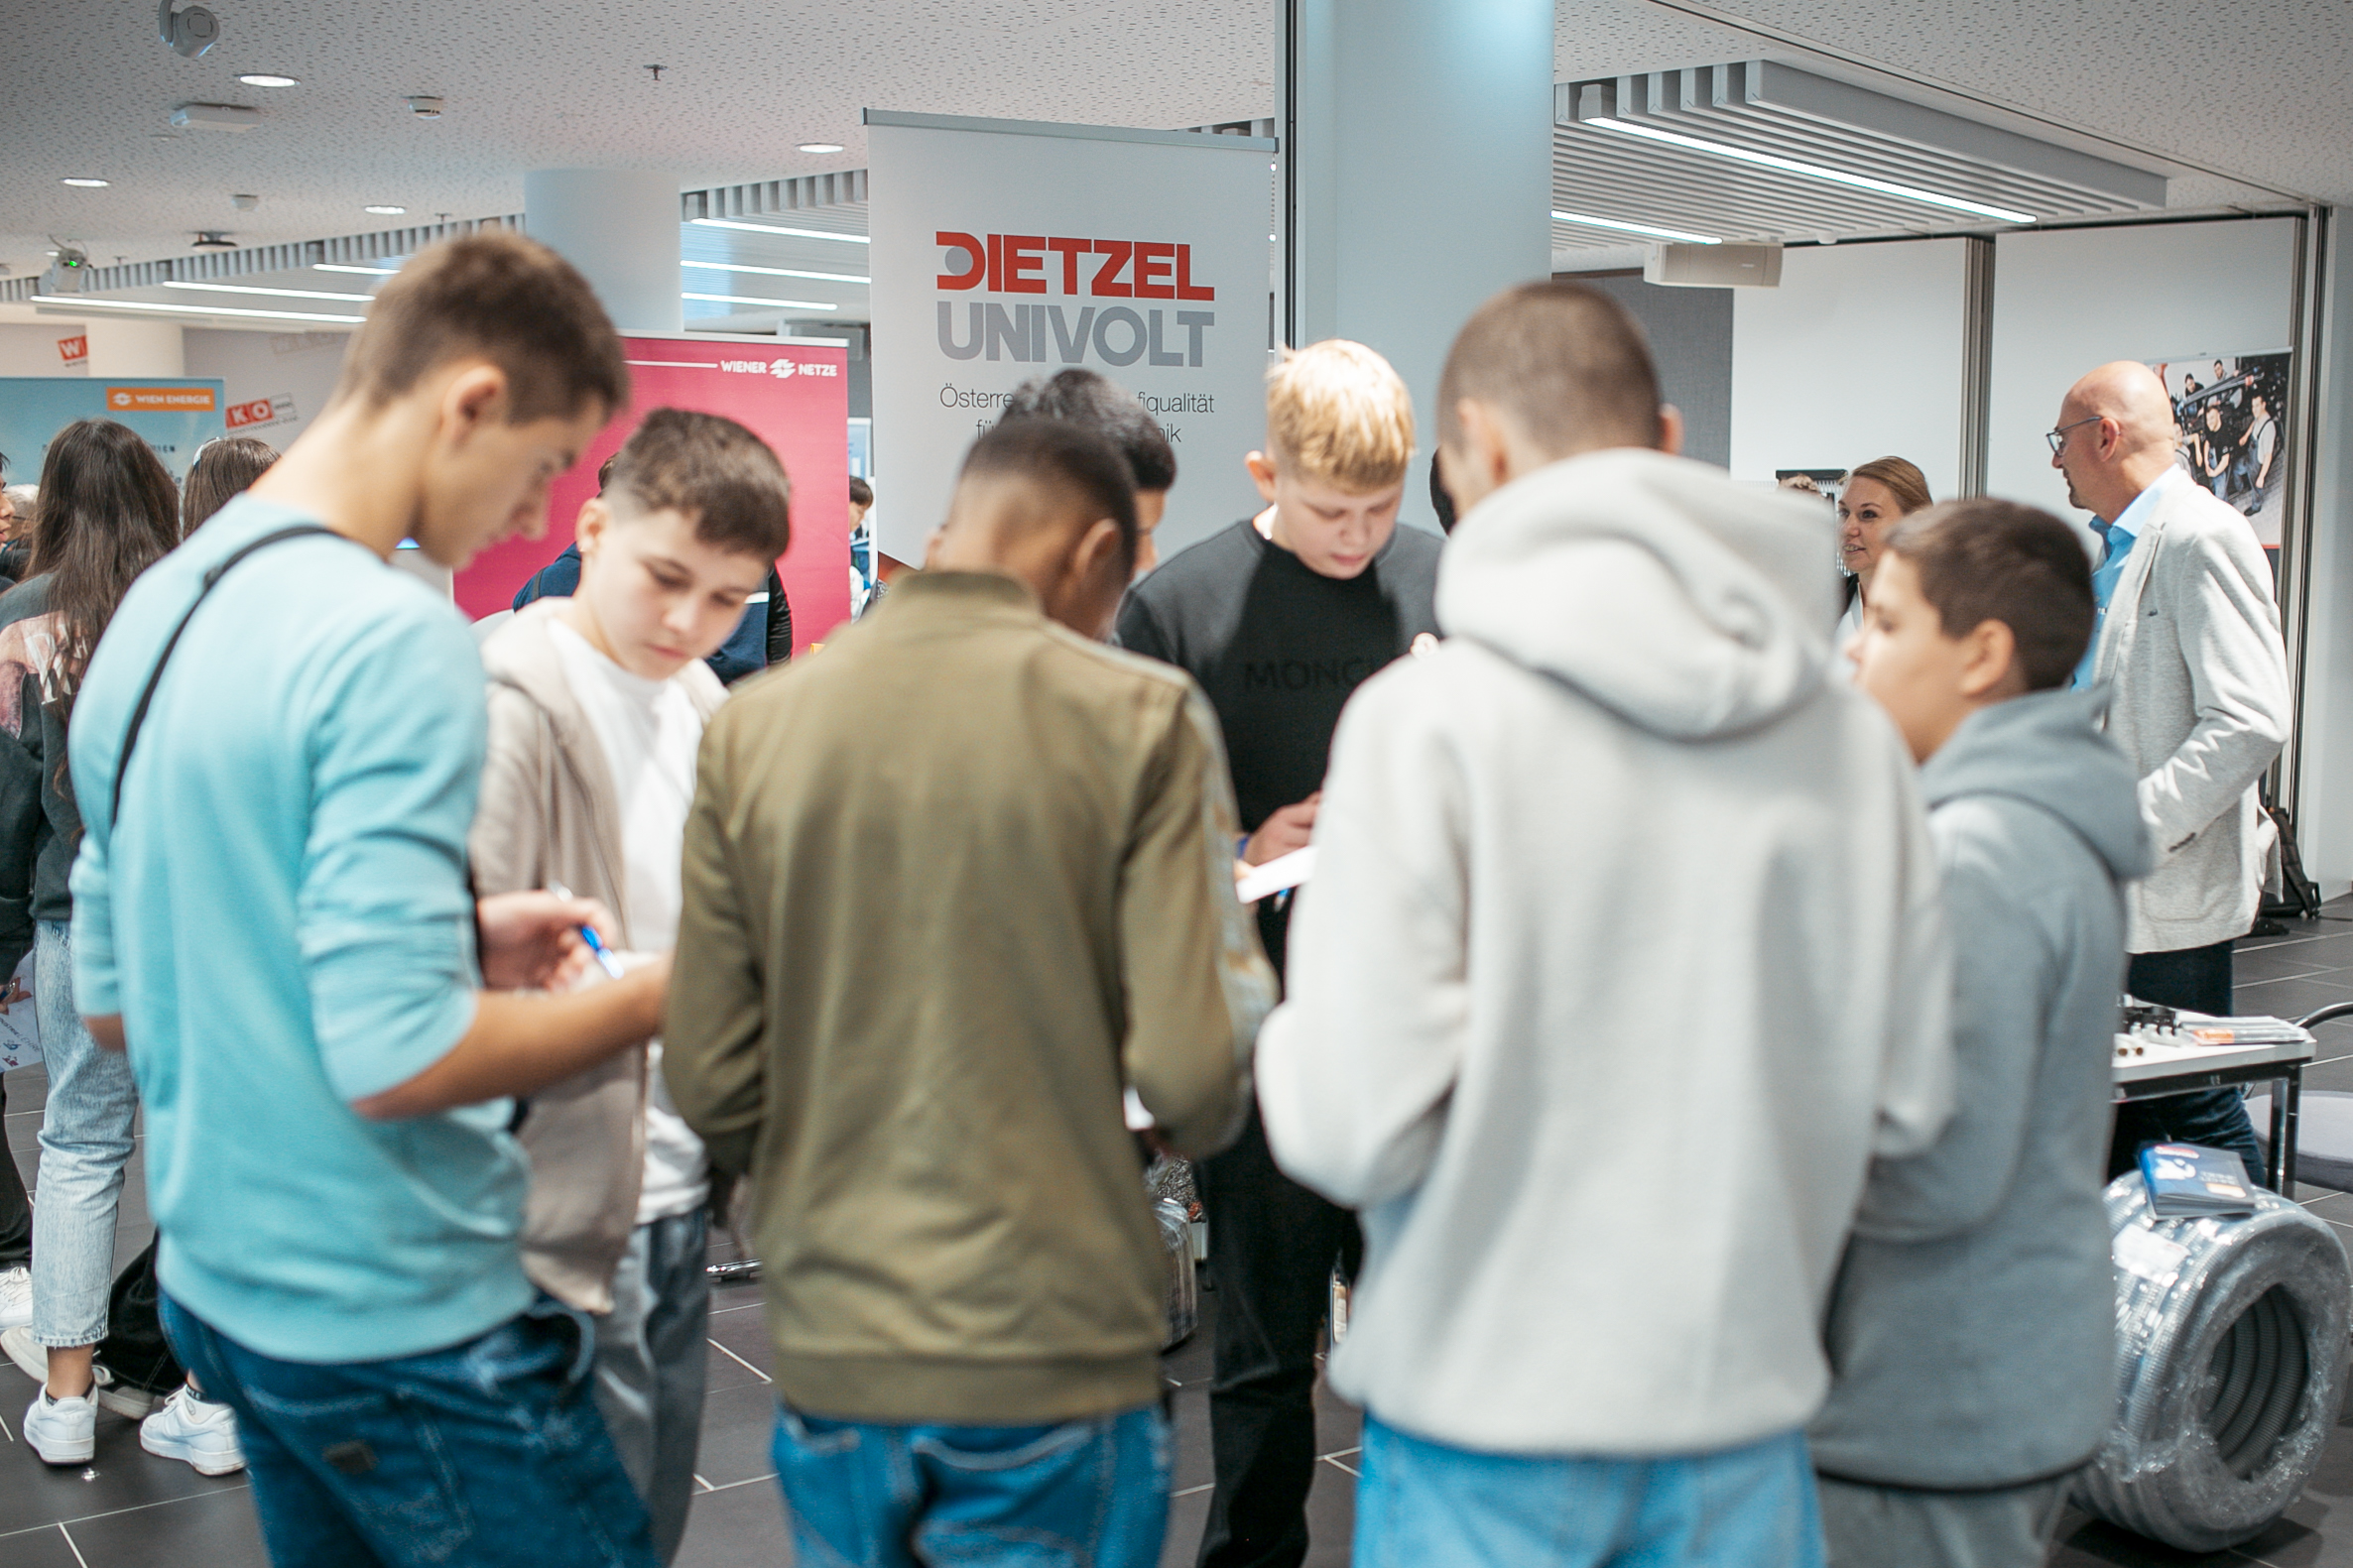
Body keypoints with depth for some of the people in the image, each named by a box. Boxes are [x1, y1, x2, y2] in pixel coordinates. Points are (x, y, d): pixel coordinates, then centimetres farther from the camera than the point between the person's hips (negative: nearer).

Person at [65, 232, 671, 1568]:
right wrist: (654, 996, -12)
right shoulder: (398, 640, -21)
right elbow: (397, 1059, -26)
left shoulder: (152, 611, 7)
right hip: (396, 1328, -9)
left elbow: (110, 996, 14)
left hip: (221, 1286, 9)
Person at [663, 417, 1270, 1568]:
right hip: (1053, 1359, -3)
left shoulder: (750, 727, -2)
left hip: (827, 1356, 4)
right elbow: (1197, 1075, -15)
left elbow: (710, 1085, 0)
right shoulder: (1139, 717, -11)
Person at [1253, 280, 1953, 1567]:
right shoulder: (1850, 733, -2)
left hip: (1489, 1425, -4)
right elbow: (1906, 1102, 3)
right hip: (1747, 1407, 4)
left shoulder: (1427, 714, -16)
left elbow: (1356, 1128, -19)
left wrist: (1285, 1043, 2)